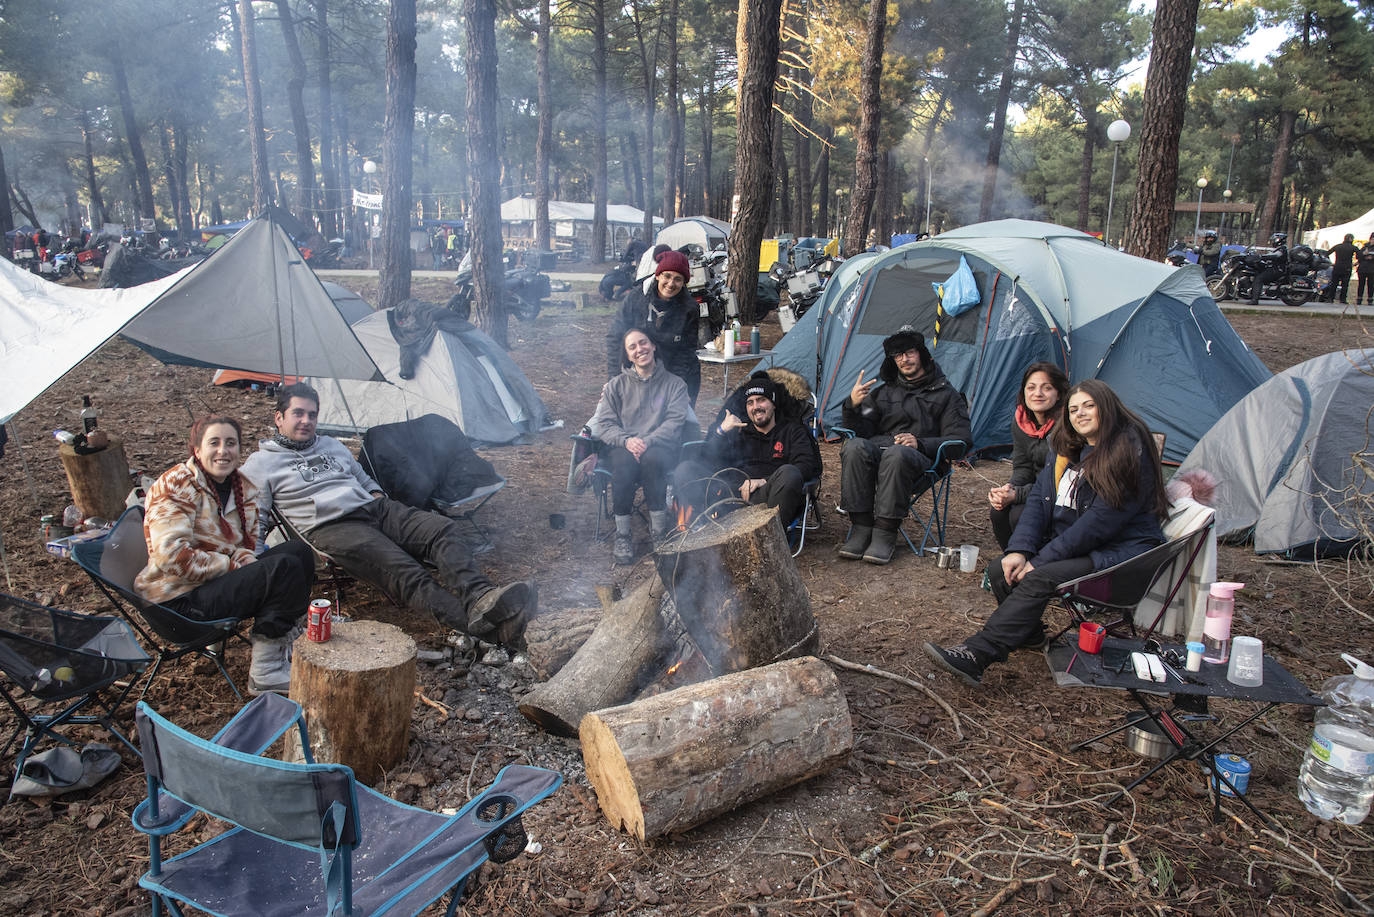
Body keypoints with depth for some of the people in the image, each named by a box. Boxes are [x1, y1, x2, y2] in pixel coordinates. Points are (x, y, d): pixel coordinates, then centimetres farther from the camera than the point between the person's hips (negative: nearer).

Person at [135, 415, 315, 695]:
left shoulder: (242, 487, 10)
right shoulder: (175, 486, -13)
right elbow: (171, 556, -22)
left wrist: (244, 558, -6)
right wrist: (231, 565, -19)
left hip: (224, 573, 9)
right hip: (181, 596, -9)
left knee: (300, 551, -4)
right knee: (284, 567, -24)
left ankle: (283, 642, -6)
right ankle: (265, 669, -18)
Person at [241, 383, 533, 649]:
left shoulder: (333, 445, 29)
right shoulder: (262, 463, 13)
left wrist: (378, 498, 14)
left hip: (375, 508, 7)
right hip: (331, 527, -7)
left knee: (443, 529, -23)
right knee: (405, 573, -32)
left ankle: (479, 600, -48)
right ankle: (486, 628, -53)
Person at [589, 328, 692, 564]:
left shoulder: (675, 384, 13)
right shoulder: (617, 385, 17)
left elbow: (675, 422, -1)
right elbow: (604, 424, 7)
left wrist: (649, 441, -20)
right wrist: (626, 440, -15)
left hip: (661, 447, -1)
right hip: (622, 446, 1)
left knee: (652, 458, -38)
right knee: (624, 462, -36)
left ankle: (659, 529, -25)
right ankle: (622, 534, -24)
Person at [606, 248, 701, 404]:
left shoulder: (689, 309, -9)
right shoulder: (636, 298, -9)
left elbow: (686, 352, -5)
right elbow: (614, 338, -5)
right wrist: (614, 379, -12)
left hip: (682, 378, 0)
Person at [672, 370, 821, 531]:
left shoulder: (794, 430, 20)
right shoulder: (739, 431, 30)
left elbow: (807, 466, 1)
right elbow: (707, 462, 19)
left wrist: (763, 481, -10)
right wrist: (721, 430, 2)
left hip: (768, 495, -3)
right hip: (735, 493, 3)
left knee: (788, 473, -36)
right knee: (685, 470, -16)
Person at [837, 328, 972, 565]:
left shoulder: (945, 394, 17)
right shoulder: (884, 392, 26)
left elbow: (960, 439, 6)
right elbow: (863, 430, 15)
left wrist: (920, 443, -11)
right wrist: (853, 406, -7)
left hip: (920, 458, -3)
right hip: (878, 448, 3)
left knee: (897, 454, -39)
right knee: (855, 447, -32)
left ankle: (885, 533, -33)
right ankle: (861, 527, -29)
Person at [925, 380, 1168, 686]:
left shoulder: (1129, 453, -14)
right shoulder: (1068, 449, 12)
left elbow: (1101, 522, -20)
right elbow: (1039, 499, 5)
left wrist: (1041, 560, -19)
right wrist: (1020, 550, -12)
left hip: (1117, 551, -8)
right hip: (1071, 544, 8)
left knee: (1038, 579, -31)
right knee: (999, 570, -14)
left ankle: (976, 655, -36)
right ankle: (1029, 633, 10)